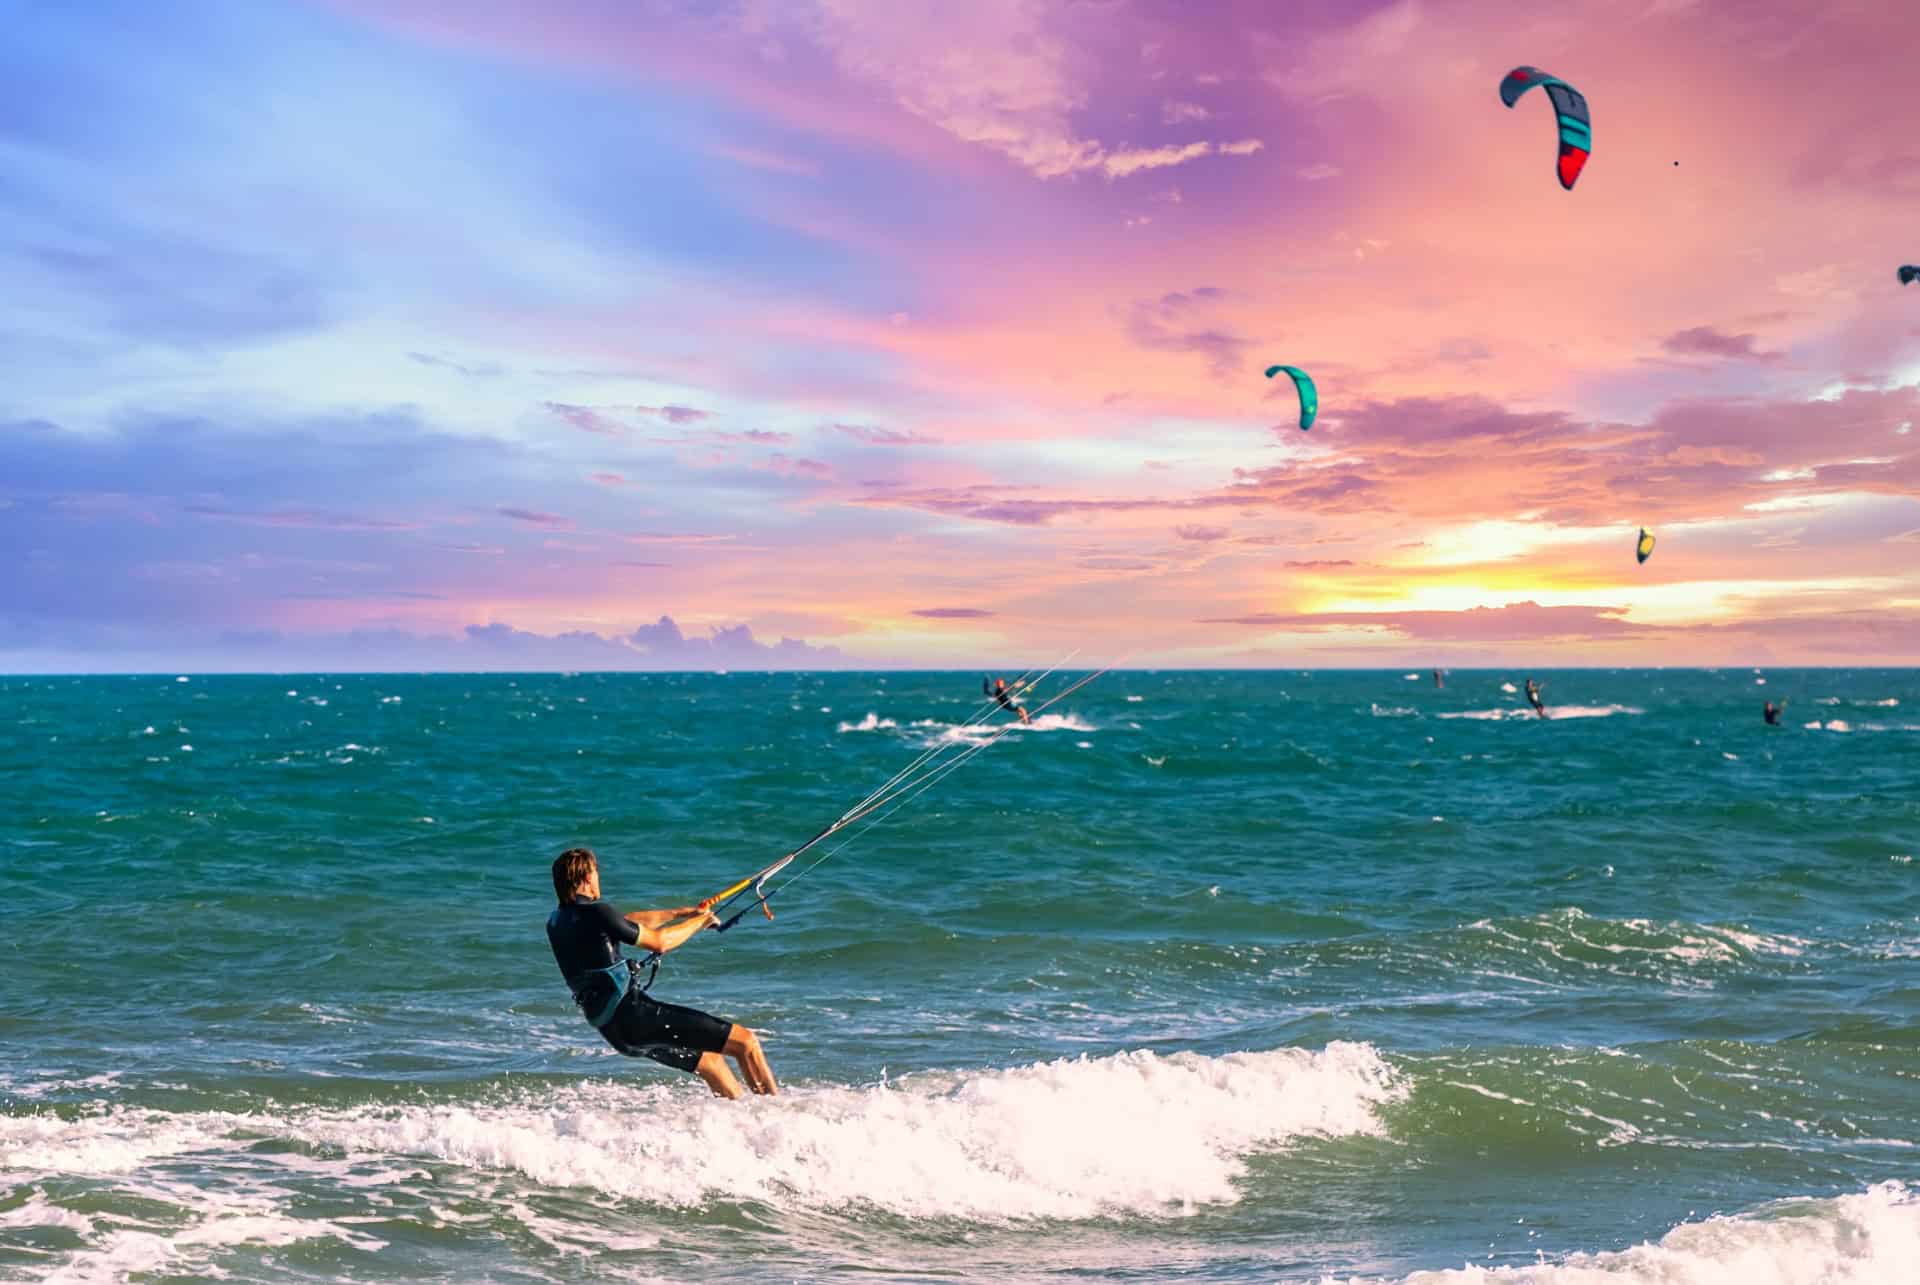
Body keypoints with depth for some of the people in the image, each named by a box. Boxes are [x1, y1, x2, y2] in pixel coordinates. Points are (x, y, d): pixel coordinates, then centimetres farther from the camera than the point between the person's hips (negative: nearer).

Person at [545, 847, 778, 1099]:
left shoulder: (557, 922, 11)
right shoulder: (596, 912, -15)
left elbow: (627, 922, 21)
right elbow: (659, 942, -7)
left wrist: (678, 913, 26)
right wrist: (700, 921, 9)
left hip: (613, 1029, 10)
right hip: (636, 1013, -10)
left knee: (710, 1062, 24)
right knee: (746, 1042, -6)